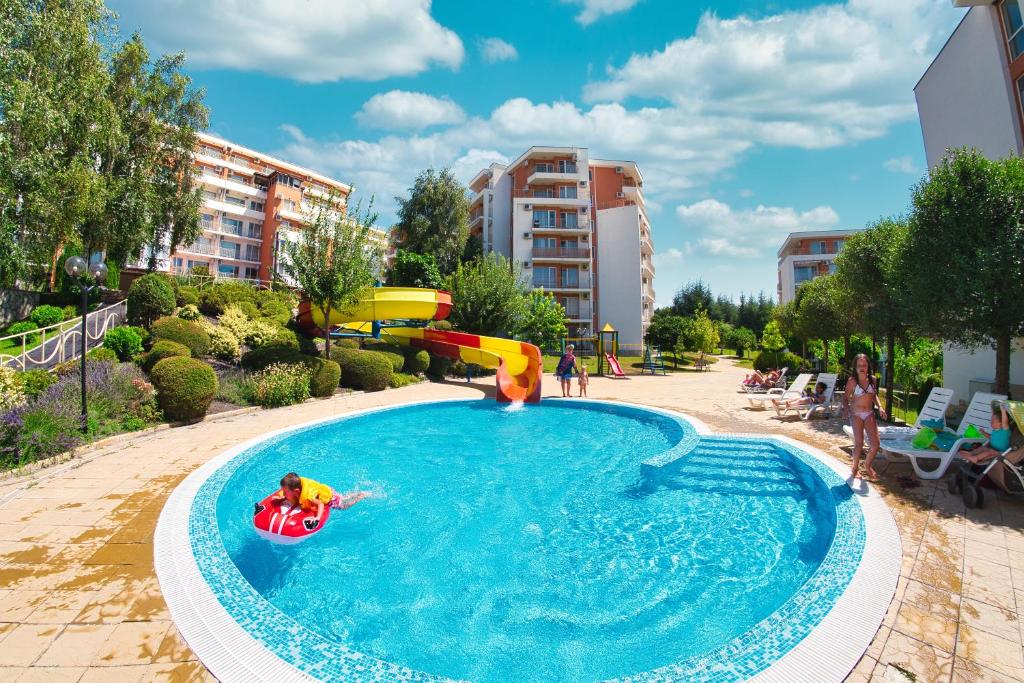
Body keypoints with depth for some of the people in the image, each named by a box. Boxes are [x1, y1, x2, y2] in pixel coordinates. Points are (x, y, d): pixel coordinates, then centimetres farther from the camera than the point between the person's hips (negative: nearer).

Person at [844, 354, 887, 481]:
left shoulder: (872, 379, 2)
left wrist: (880, 407, 2)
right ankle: (855, 468, 17)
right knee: (859, 444, -5)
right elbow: (845, 397, -6)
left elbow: (874, 395, 16)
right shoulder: (852, 381, -10)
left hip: (869, 414, 4)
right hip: (856, 414, -4)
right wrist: (846, 409, -21)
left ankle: (868, 465, 27)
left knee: (875, 444, 1)